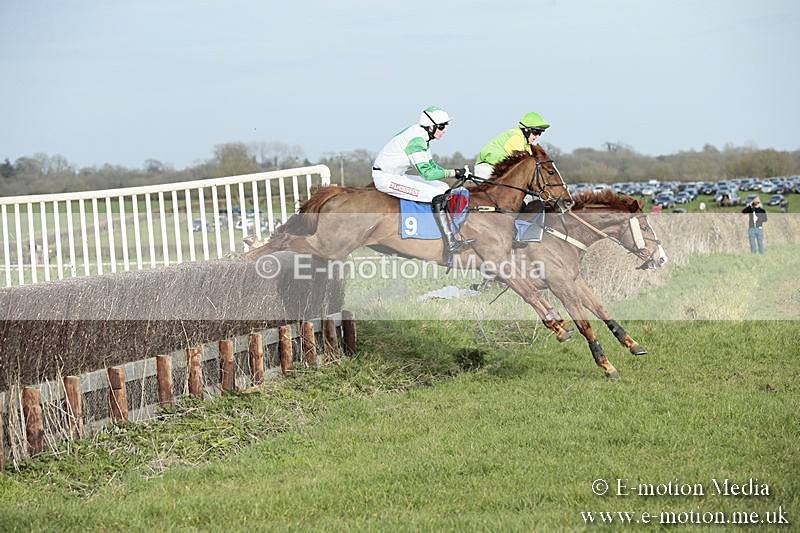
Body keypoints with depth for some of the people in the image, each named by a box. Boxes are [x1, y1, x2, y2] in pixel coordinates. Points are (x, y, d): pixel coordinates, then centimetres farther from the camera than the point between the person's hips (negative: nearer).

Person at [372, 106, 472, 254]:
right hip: (385, 178, -10)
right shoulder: (416, 140, -24)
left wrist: (457, 172, 0)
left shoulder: (422, 136, 7)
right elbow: (427, 173, -31)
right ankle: (450, 244, -20)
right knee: (437, 195, -20)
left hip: (398, 175, 10)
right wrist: (454, 172, -30)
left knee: (444, 188, 6)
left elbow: (431, 166, 12)